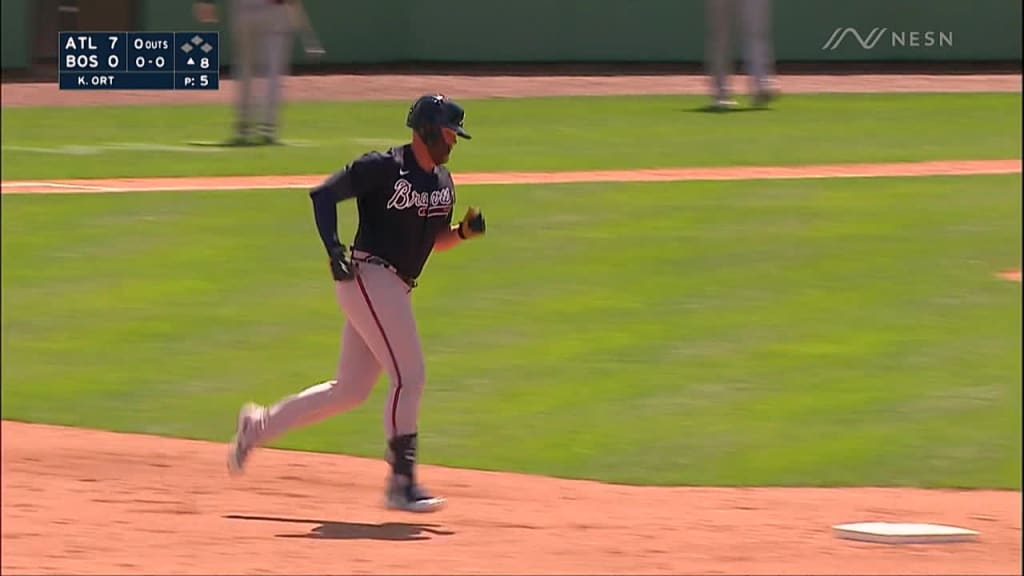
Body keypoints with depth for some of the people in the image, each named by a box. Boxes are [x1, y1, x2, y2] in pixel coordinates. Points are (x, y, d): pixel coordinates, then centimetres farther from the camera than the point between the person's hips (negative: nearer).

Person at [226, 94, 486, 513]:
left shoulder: (442, 182, 13)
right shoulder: (383, 167, -12)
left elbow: (435, 239, 22)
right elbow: (323, 194, -9)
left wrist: (465, 231, 0)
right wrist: (333, 249, -20)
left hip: (394, 289, 9)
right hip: (369, 277, -9)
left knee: (350, 390, 12)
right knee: (409, 377, -14)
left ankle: (261, 424, 26)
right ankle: (401, 483, -11)